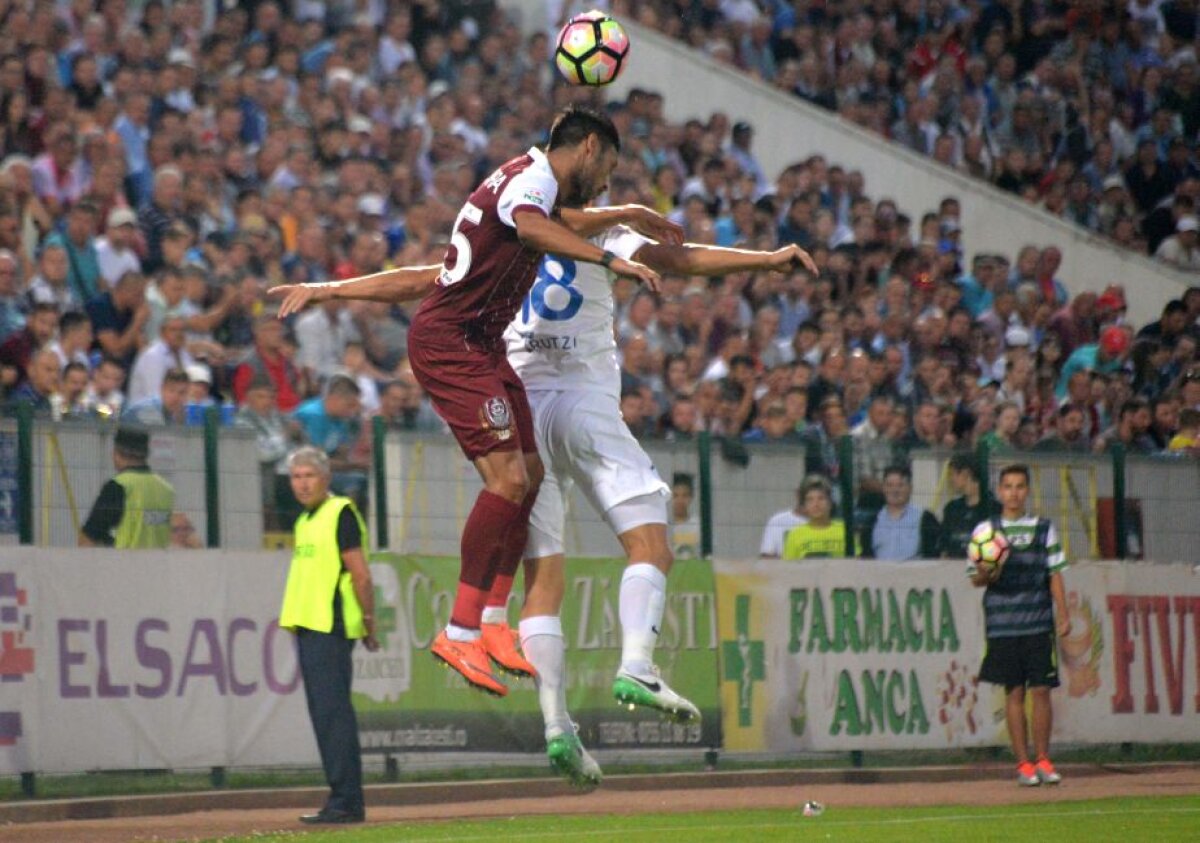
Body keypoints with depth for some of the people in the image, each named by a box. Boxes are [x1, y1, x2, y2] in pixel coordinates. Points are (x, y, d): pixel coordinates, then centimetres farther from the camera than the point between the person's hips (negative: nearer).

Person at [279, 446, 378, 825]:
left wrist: (368, 623, -13)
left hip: (330, 627, -9)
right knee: (323, 713, 10)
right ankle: (343, 799, 13)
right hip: (306, 624, 9)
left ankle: (345, 802, -12)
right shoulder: (305, 520, 19)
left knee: (332, 712, -11)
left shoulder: (341, 513, -8)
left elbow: (360, 574, -12)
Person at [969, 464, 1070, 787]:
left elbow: (1055, 574, 10)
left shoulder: (1043, 528, 10)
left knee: (1041, 690, -2)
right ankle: (1023, 763, 5)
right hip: (1003, 624, -1)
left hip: (1039, 623, 1)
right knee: (1014, 692, 0)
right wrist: (985, 576, -19)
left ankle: (1043, 760, 7)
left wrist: (1064, 616, 3)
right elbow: (975, 578, 4)